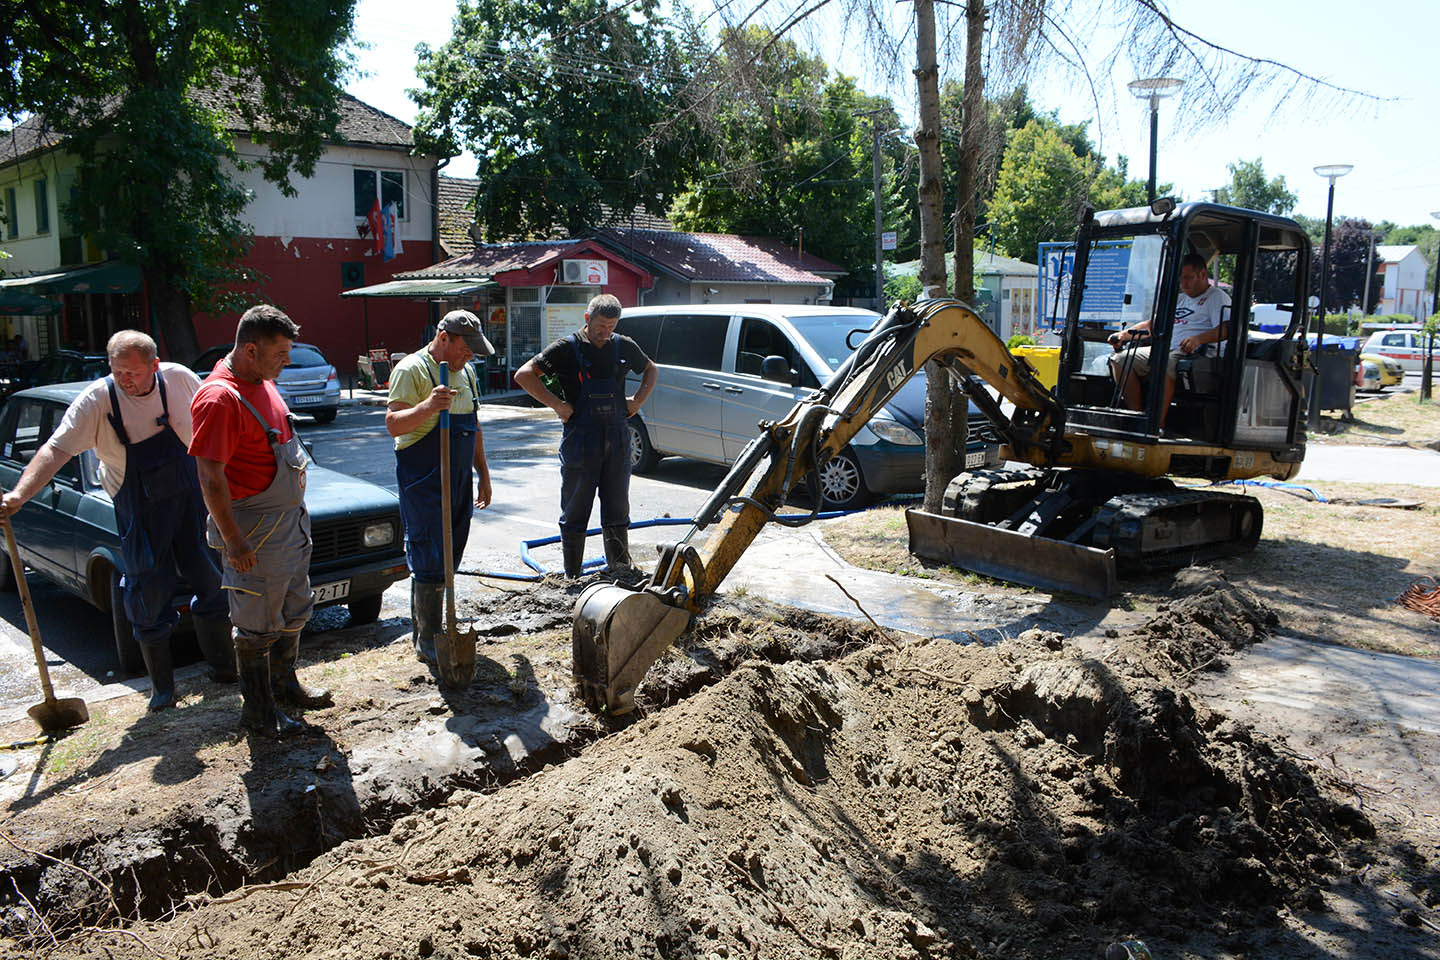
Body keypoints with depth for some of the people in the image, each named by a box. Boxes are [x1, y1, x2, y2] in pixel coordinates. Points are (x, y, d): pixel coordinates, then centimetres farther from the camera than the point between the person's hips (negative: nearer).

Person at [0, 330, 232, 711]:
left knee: (212, 584, 9)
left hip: (191, 500, 2)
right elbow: (55, 451, -20)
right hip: (139, 514, -2)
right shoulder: (96, 400, -15)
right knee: (149, 597, 3)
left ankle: (225, 668, 26)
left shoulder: (180, 379, -9)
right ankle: (162, 686, 17)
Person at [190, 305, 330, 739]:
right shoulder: (219, 398, -23)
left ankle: (284, 683, 39)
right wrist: (232, 540, -22)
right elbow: (211, 479, -23)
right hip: (253, 529, -9)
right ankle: (256, 709, 19)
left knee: (295, 609, 21)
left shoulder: (263, 382, 7)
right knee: (258, 622, 4)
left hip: (290, 517, 9)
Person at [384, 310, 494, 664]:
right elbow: (393, 425, -21)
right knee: (431, 561, -6)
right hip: (423, 480, -8)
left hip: (458, 477, 8)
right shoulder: (412, 370, -11)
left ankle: (426, 630, 24)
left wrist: (483, 474, 22)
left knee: (448, 556, 12)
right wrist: (427, 407, -38)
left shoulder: (465, 372, 14)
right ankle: (428, 641, 4)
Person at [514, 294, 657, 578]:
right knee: (575, 512, 4)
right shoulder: (567, 348, -6)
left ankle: (622, 573, 22)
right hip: (580, 443, -4)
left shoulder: (624, 347, 7)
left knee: (617, 512, 11)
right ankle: (573, 578, 13)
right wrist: (556, 405, -13)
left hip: (617, 442, 4)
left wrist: (638, 400, 10)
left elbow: (651, 370, 25)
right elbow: (523, 375, -10)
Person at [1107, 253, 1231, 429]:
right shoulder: (1180, 299, 31)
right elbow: (1154, 324, 33)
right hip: (1163, 349, 8)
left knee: (1164, 365, -41)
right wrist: (1124, 334, 17)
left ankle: (1158, 423, -39)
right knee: (1120, 360, -12)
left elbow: (1227, 329, -10)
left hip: (1189, 352, -8)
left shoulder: (1218, 297, 7)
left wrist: (1199, 339, -30)